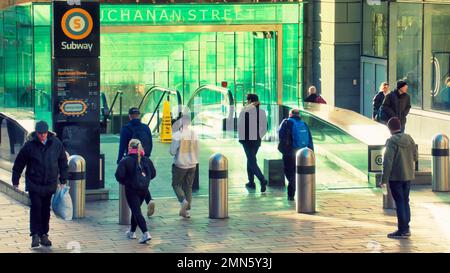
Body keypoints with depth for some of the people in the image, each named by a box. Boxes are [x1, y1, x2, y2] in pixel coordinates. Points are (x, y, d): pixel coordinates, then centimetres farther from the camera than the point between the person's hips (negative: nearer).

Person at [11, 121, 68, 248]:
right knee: (36, 207, -11)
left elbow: (63, 161, 10)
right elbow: (19, 163, -1)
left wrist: (63, 180, 8)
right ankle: (35, 235, -6)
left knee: (46, 209, 9)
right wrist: (15, 180, -1)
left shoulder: (56, 143, -2)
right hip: (34, 183, -3)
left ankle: (44, 235, 18)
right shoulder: (29, 145, -9)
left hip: (50, 183, 3)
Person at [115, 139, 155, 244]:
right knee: (135, 210, 23)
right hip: (144, 189, 5)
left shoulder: (125, 161, -13)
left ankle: (146, 233, -20)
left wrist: (124, 182, 3)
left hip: (131, 189, -5)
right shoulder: (146, 160, 1)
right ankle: (132, 232, 35)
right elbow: (153, 174, 5)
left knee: (136, 212, -5)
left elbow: (119, 176, -17)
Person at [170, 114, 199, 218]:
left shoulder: (177, 135, -16)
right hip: (192, 164, 5)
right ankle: (187, 210, 10)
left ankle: (183, 201, -13)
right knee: (188, 187, 13)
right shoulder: (194, 134, 0)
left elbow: (172, 151, -14)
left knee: (176, 184, 12)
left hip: (180, 164, -5)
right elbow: (196, 150, 8)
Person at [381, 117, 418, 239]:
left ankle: (402, 230, -1)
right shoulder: (409, 138, 3)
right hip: (408, 176, 6)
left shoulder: (392, 141, -16)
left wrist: (384, 179, -15)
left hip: (396, 177, -6)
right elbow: (415, 157, 11)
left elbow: (387, 161, -19)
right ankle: (406, 229, 21)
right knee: (405, 201, 16)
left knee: (400, 202, -2)